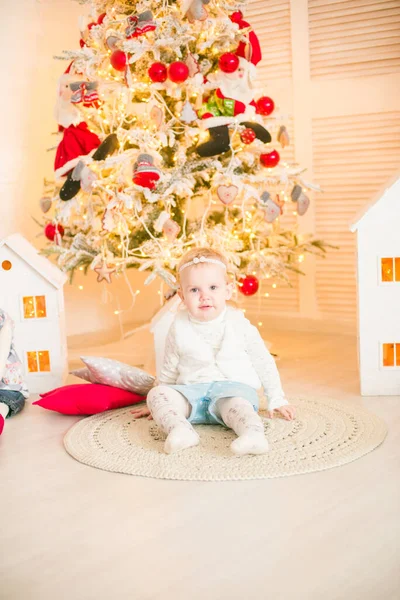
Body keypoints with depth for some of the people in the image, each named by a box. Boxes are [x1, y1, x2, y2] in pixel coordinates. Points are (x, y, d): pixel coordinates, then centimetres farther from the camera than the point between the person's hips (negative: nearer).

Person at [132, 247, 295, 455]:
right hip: (192, 391, 2)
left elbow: (263, 362, 10)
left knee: (236, 404, -36)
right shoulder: (179, 328, 5)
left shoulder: (238, 324, 1)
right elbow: (170, 370, 19)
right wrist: (158, 405, 23)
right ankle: (180, 429, -47)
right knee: (156, 394, -24)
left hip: (233, 386, -2)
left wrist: (276, 399, 11)